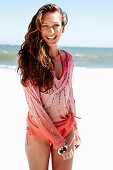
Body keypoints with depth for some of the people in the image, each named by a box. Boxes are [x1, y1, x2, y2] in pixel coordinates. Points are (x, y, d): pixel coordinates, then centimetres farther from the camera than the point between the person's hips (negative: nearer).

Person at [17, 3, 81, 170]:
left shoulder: (68, 59, 2)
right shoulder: (29, 59, -13)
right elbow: (33, 104, -16)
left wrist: (73, 132, 9)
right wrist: (59, 142, -16)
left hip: (66, 129, 4)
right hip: (38, 130, -3)